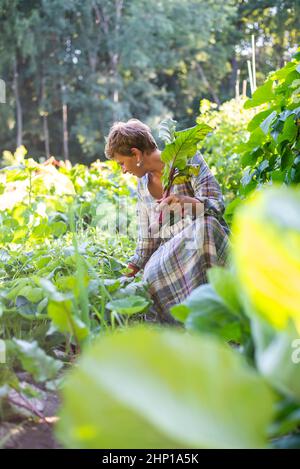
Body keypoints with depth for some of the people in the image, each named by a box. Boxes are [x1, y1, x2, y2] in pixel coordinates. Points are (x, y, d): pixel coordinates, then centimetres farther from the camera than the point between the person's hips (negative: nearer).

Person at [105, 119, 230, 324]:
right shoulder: (143, 186, 13)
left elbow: (217, 204, -13)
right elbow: (147, 241, 16)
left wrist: (184, 201, -32)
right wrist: (127, 273, 11)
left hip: (208, 242, -4)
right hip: (169, 253, 4)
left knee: (203, 225, -38)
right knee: (153, 274, -29)